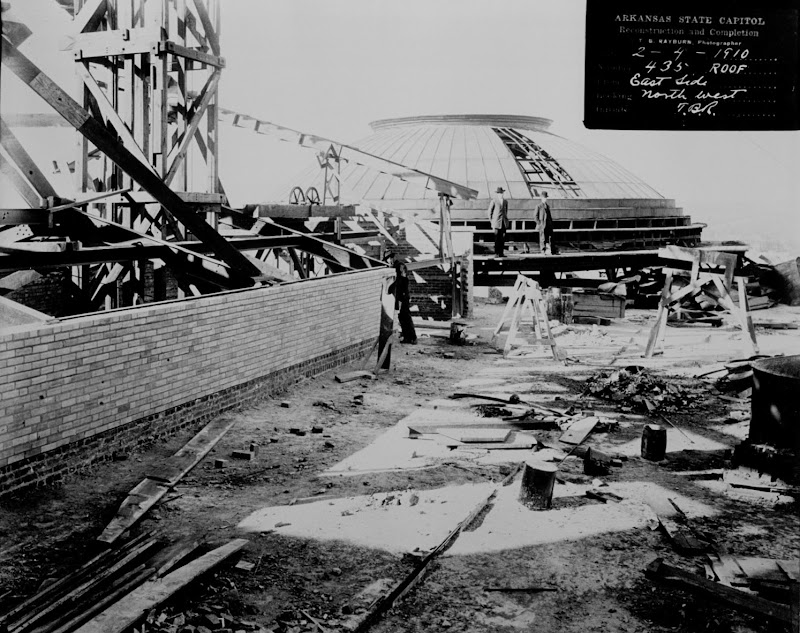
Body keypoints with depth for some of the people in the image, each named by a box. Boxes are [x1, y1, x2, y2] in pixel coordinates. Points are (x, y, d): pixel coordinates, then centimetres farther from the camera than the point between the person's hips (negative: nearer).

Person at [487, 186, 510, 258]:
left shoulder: (505, 200, 8)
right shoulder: (494, 200, 1)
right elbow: (490, 211, 6)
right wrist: (491, 220, 8)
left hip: (504, 222, 3)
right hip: (497, 221, -3)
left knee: (503, 238, 0)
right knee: (497, 238, -4)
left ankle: (501, 253, 0)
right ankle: (496, 253, -3)